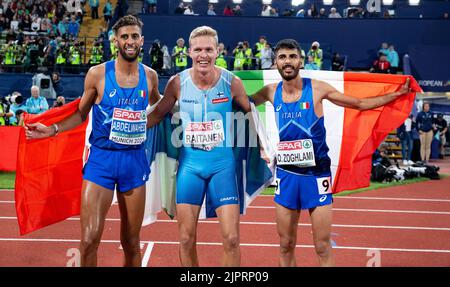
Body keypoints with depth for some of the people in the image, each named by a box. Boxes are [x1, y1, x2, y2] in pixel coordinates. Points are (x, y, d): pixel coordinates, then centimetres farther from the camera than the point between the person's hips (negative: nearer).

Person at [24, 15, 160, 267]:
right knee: (90, 239, -10)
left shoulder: (150, 76, 3)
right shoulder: (98, 74, -5)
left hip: (135, 160, 2)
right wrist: (52, 130, -6)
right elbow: (81, 114, 6)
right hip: (101, 160, -2)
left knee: (131, 243, 9)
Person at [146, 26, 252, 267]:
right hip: (189, 163, 1)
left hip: (222, 163, -1)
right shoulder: (178, 83, -5)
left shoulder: (231, 82, -8)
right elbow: (157, 114, 10)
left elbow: (250, 114, 8)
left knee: (231, 238, -4)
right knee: (186, 239, 6)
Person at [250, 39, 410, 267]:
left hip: (316, 173, -2)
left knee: (323, 247, 1)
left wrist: (396, 94, -2)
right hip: (286, 174, 2)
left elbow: (360, 104, 3)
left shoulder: (317, 89, -6)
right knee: (286, 245, 9)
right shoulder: (271, 92, 1)